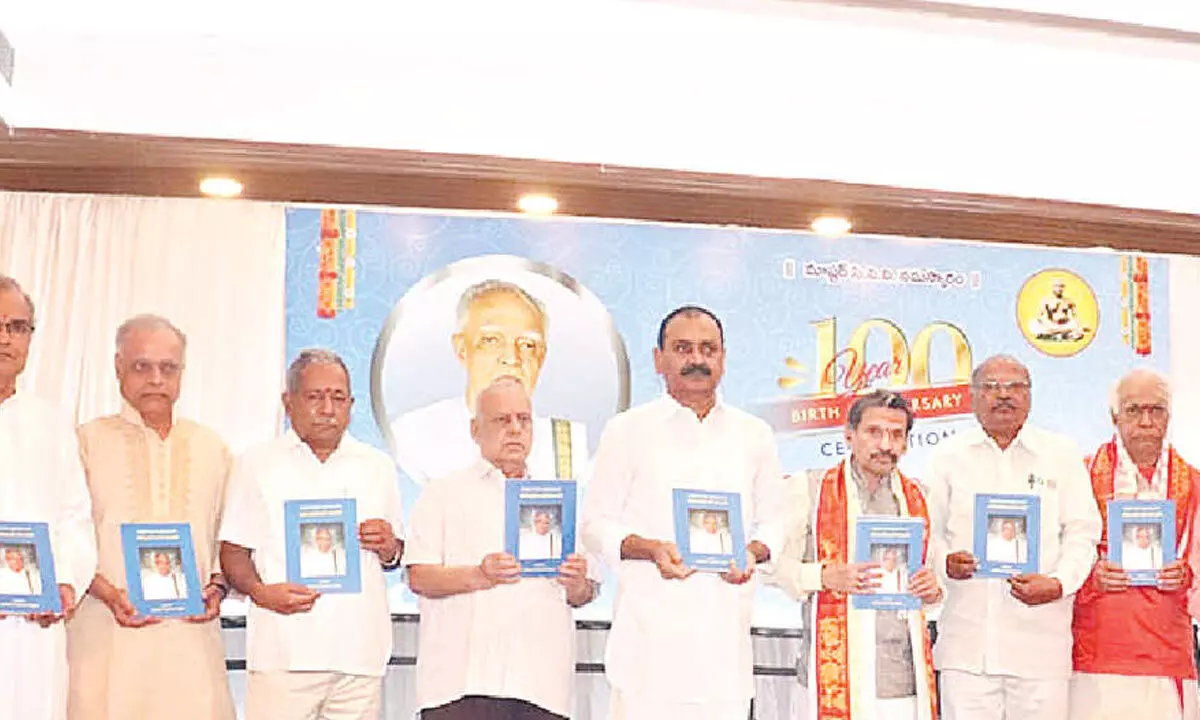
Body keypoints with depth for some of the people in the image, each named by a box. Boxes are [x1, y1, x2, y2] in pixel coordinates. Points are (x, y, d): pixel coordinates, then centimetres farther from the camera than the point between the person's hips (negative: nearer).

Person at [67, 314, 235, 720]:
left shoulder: (212, 448, 16)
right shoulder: (87, 441, 7)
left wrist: (218, 586, 0)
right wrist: (108, 595, -13)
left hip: (193, 634, 2)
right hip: (107, 635, -2)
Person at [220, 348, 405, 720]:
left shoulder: (377, 466, 16)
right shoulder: (256, 464, 8)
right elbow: (233, 552, 6)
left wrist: (388, 549, -1)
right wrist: (259, 591, -13)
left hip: (360, 649, 3)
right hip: (284, 649, -2)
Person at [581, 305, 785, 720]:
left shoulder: (753, 435, 15)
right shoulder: (628, 430, 7)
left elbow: (774, 522, 18)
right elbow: (596, 526, 5)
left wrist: (753, 552, -4)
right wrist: (650, 549, -14)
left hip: (725, 627, 3)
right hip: (649, 629, -2)